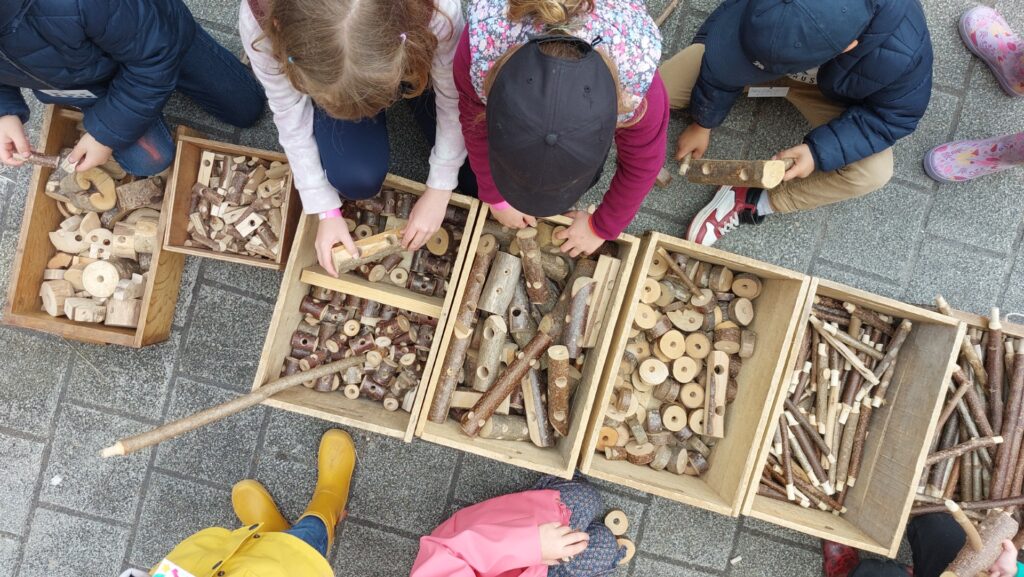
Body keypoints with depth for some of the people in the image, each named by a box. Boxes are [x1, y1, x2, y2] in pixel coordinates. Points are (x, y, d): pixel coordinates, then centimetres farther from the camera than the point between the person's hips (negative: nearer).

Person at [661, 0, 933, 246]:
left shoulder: (901, 54, -42)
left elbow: (896, 115, -21)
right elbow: (725, 46, -19)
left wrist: (820, 151, -34)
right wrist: (703, 123, -7)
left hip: (829, 89, 0)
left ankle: (752, 203, -9)